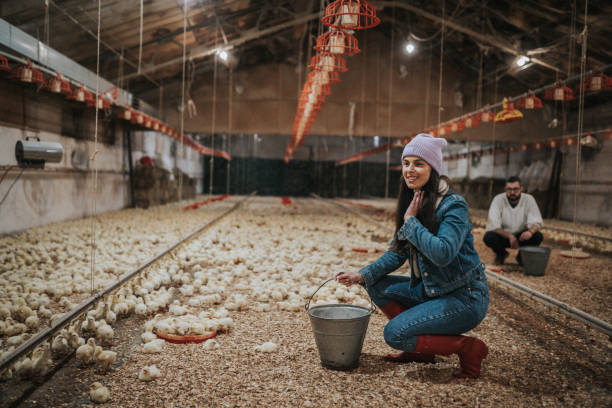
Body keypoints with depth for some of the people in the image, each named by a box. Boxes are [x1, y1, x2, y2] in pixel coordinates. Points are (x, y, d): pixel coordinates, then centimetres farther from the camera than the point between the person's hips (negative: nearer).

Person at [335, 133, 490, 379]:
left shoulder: (453, 206, -20)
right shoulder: (411, 203, 4)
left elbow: (443, 253, -35)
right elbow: (397, 253, 9)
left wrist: (411, 221, -24)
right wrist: (363, 276, -4)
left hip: (465, 297, -8)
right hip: (430, 289, 8)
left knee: (394, 333, -16)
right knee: (377, 287, 3)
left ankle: (468, 349, 0)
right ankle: (420, 348, 10)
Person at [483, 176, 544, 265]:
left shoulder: (529, 199, -13)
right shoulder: (498, 199, -17)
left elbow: (536, 222, -15)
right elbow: (493, 225, -23)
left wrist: (530, 231, -39)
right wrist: (510, 236, -36)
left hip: (521, 236, 1)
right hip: (503, 235, -1)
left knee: (538, 236, -26)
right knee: (488, 237, -31)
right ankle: (501, 254, 5)